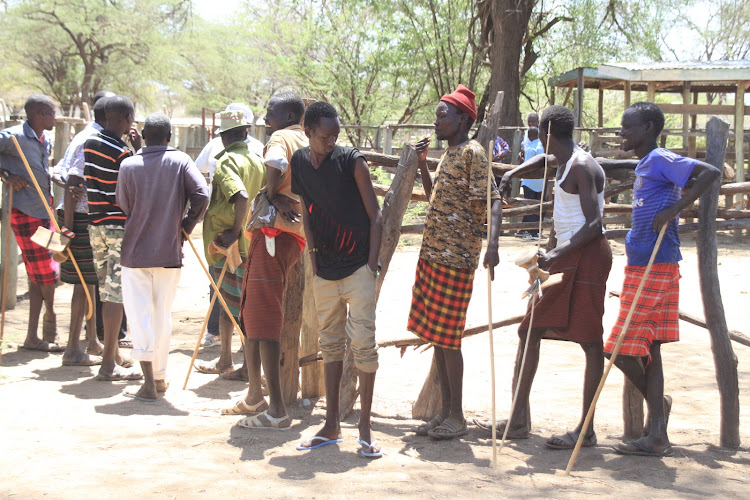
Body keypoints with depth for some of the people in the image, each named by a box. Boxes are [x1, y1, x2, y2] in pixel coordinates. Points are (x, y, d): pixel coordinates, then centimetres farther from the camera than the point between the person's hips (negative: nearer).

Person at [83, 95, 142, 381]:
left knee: (107, 290, 16)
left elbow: (74, 180, 7)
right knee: (116, 293, -5)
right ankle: (109, 364, -5)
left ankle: (113, 354, 24)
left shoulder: (89, 144, 6)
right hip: (120, 226, -8)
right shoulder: (123, 152, -16)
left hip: (95, 224, 8)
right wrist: (139, 150, -6)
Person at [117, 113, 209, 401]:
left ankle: (149, 382, -8)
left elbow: (123, 207, 2)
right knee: (163, 315, 14)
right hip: (170, 251, 1)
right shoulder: (180, 161, -3)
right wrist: (187, 226, -1)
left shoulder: (129, 165, -3)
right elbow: (201, 194, -13)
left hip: (135, 252, -1)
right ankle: (160, 376, 23)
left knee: (140, 315, 1)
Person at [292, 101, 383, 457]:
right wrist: (312, 252, 7)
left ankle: (365, 428, 0)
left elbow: (374, 215, -8)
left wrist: (372, 262, -12)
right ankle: (331, 425, 20)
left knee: (363, 343, -6)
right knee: (330, 344, 11)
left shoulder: (351, 160, -10)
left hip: (358, 267, -5)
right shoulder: (300, 161, 3)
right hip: (324, 268, 5)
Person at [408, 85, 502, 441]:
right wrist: (422, 164, 17)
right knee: (436, 336, 11)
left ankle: (457, 418, 3)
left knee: (447, 338, -5)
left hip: (456, 258, -9)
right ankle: (445, 412, 18)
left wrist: (492, 245, -33)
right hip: (433, 254, 9)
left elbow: (493, 201, -20)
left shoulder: (472, 153, -11)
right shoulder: (449, 154, 17)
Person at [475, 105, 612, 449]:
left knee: (589, 340, -6)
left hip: (585, 256, -10)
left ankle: (586, 430, -3)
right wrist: (512, 174, 25)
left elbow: (594, 225, -22)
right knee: (530, 331, 10)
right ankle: (518, 420, 15)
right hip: (566, 256, 10)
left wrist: (558, 254, -30)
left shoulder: (581, 167, -14)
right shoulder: (564, 162, 14)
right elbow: (543, 160, 40)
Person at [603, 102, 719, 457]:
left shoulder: (661, 160, -12)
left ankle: (655, 401, 15)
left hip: (653, 268, -10)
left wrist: (674, 208, -25)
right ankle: (656, 435, 14)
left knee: (622, 348, -7)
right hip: (643, 266, 10)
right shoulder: (645, 164, 15)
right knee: (648, 350, 10)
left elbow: (710, 172, -23)